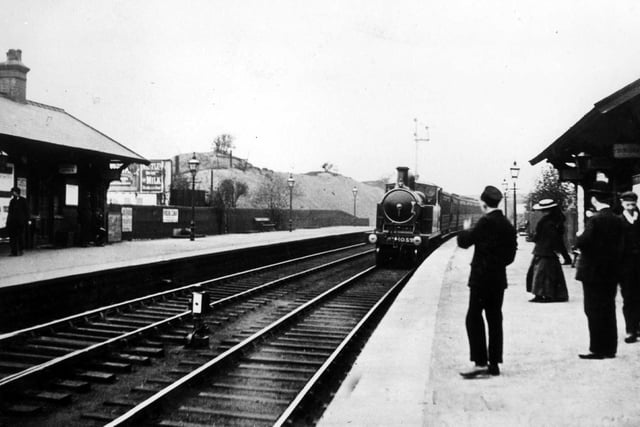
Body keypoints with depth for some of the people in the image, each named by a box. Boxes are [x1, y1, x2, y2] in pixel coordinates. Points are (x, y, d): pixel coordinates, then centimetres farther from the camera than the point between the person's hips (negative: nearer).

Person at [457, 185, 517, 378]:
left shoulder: (486, 222, -14)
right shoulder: (507, 225, 10)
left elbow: (465, 242, -12)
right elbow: (510, 255, 14)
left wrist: (465, 232, 8)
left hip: (482, 277, -8)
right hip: (499, 279, 8)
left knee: (474, 319, -5)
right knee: (495, 320, 11)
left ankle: (480, 363, -9)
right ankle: (494, 363, 16)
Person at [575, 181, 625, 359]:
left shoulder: (594, 220, -16)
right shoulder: (617, 220, 5)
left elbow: (582, 243, -24)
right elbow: (620, 246, 10)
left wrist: (579, 236, -4)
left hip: (593, 271, -7)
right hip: (611, 272, 7)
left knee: (594, 311, 0)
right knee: (609, 310, 13)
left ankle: (598, 349, 3)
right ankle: (610, 348, 19)